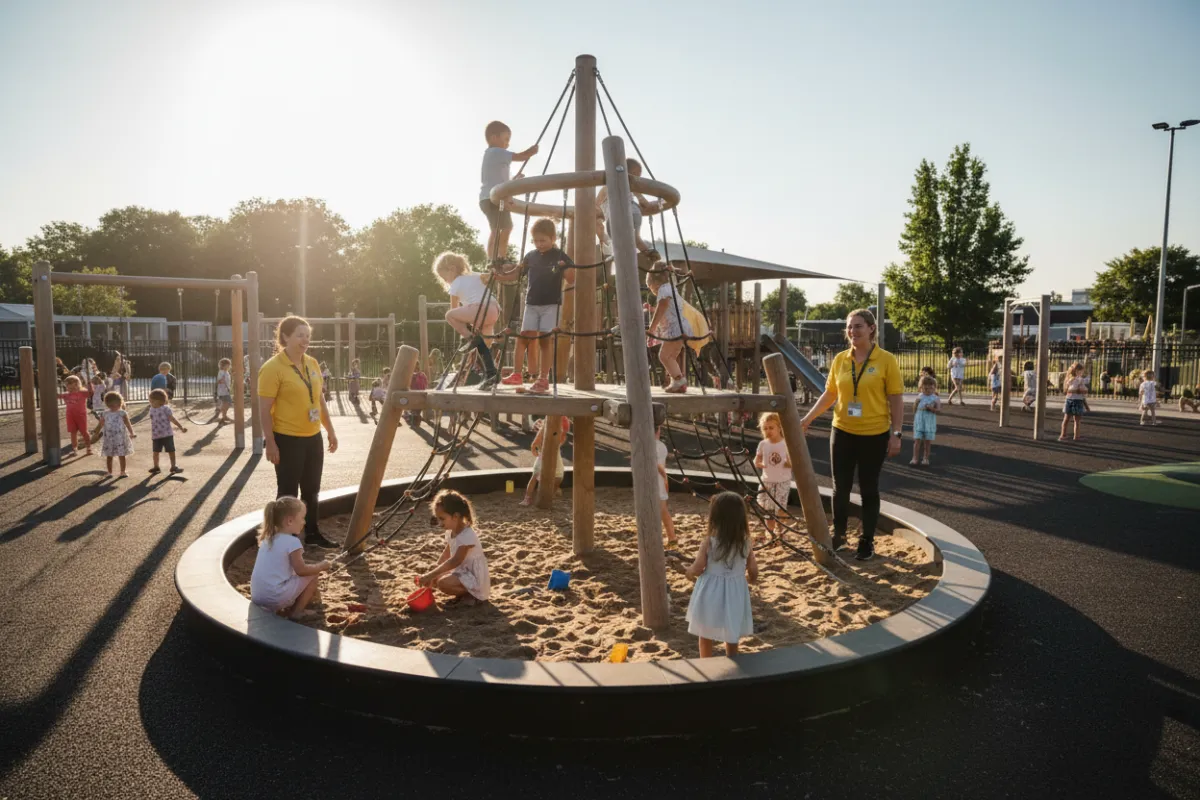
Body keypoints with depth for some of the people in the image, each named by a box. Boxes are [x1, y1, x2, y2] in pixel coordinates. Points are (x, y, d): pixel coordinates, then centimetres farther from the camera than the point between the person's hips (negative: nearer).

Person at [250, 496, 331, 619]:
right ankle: (295, 613, 6)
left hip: (257, 597, 8)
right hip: (275, 598, -8)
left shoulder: (268, 538, 12)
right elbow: (301, 570, -11)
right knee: (312, 576, 4)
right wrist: (321, 566, 6)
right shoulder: (292, 541, -13)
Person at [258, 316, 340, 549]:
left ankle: (312, 533, 30)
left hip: (313, 437, 7)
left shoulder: (312, 363, 8)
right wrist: (270, 443, -18)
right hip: (287, 440, -7)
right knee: (288, 492, 3)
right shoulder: (273, 368, -13)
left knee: (311, 489, 16)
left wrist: (330, 431, 15)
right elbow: (264, 410, -14)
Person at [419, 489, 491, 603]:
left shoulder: (467, 536, -26)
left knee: (443, 583, -27)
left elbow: (455, 561, -31)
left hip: (475, 578, -10)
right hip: (462, 572, 10)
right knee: (434, 579, 5)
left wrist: (431, 575, -33)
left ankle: (471, 595, -8)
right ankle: (465, 591, 5)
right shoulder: (451, 532, 3)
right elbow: (447, 553, 17)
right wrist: (436, 567, 0)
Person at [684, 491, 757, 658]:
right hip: (734, 595, 2)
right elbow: (753, 572, -3)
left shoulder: (709, 542, -18)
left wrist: (689, 571, 7)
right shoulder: (746, 543, -10)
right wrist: (748, 580, 19)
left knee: (706, 637, 18)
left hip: (710, 595, -2)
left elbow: (697, 569, -15)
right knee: (732, 638, 22)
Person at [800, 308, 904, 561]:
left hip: (875, 435, -3)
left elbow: (896, 400, -6)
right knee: (840, 488, 11)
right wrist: (808, 418, 4)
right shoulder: (839, 360, 2)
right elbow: (829, 395, 11)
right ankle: (839, 534, 29)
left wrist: (896, 434, -10)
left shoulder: (886, 360, -7)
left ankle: (867, 541, 22)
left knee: (869, 490, 9)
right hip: (843, 433, 3)